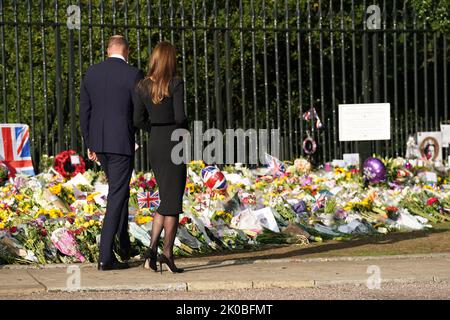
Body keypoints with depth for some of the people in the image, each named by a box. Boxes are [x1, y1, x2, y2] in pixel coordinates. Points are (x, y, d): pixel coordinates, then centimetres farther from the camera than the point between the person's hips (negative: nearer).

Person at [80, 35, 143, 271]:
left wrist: (89, 145, 16)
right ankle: (105, 256, -8)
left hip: (99, 142, 6)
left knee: (119, 191, 22)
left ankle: (125, 247, 29)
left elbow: (84, 111, 8)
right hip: (122, 143, -6)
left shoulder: (91, 73, 6)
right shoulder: (133, 74, -9)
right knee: (116, 196, -3)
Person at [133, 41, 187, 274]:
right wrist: (182, 127, 4)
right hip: (174, 143, -5)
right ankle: (168, 253, -2)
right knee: (172, 202, 1)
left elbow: (139, 121, 4)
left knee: (166, 200, 15)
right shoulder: (175, 84, -12)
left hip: (154, 144, 5)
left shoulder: (142, 86, 3)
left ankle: (152, 250, 2)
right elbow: (180, 116, -18)